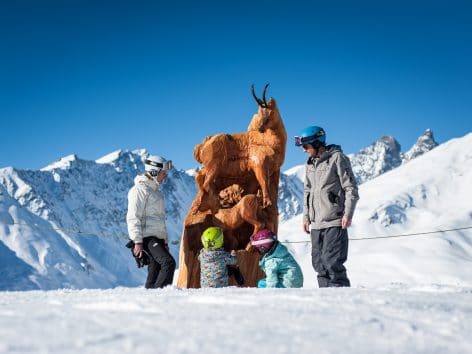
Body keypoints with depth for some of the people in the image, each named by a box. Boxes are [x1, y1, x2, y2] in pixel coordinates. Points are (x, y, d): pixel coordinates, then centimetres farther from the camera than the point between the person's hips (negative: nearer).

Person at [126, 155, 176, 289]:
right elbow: (133, 217, -14)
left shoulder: (156, 191, 22)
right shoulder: (140, 189, -7)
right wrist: (137, 241, -19)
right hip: (147, 237, -9)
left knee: (155, 274, 6)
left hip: (158, 237, 9)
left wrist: (165, 241, 25)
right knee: (169, 262, -22)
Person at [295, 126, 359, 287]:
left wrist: (348, 213, -14)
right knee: (319, 263, 5)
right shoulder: (309, 165, 16)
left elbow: (351, 188, -6)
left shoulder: (337, 158, -4)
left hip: (335, 222, -7)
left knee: (332, 262, -13)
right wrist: (306, 216, 16)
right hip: (316, 224, 7)